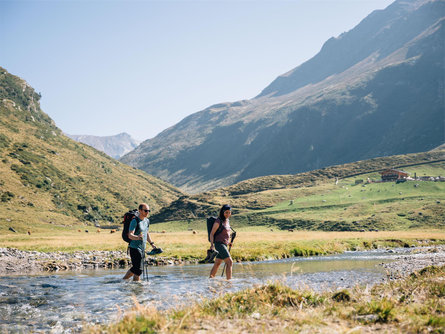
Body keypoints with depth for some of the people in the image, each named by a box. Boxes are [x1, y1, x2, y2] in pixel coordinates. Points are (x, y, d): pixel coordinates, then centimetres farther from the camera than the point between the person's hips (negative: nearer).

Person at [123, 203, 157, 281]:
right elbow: (130, 235, -24)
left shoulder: (147, 221, 10)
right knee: (138, 270, -8)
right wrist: (137, 237, -43)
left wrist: (151, 243, 20)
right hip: (135, 248, -8)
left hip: (142, 248, 8)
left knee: (135, 268, 17)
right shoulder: (135, 221, -15)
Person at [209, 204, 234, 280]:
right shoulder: (218, 221, -11)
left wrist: (228, 242, 13)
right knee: (229, 262, -14)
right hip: (219, 244, -8)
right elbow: (212, 233, -11)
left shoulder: (227, 221, 13)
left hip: (224, 245, 8)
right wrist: (212, 245, -20)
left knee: (217, 263, 12)